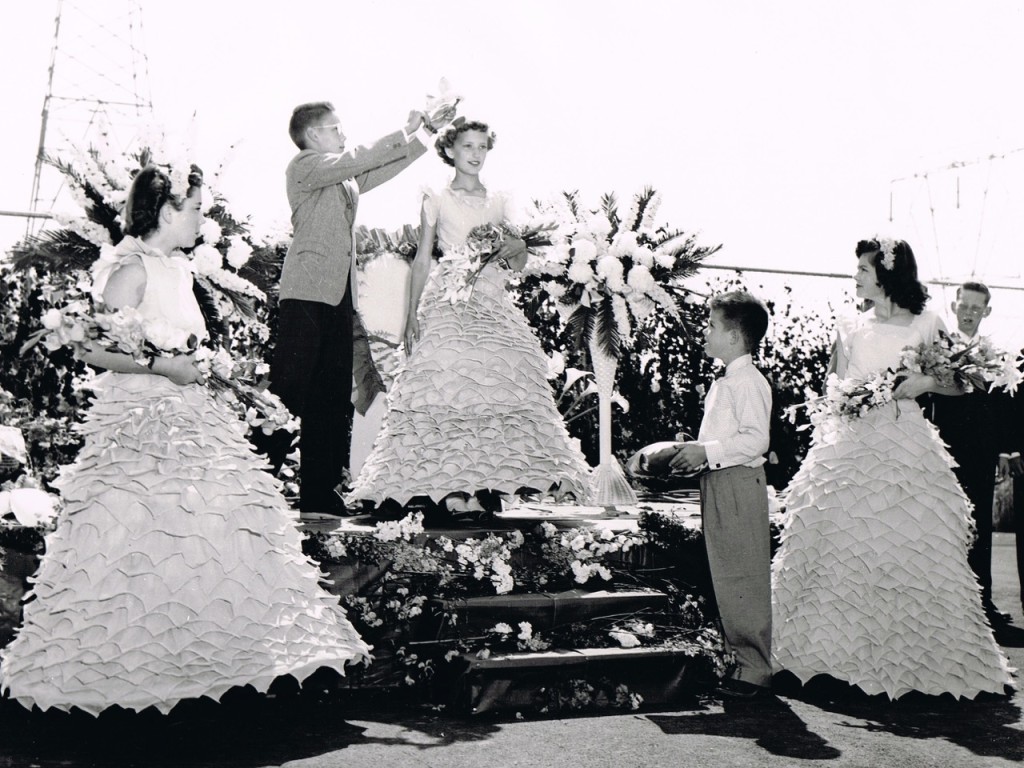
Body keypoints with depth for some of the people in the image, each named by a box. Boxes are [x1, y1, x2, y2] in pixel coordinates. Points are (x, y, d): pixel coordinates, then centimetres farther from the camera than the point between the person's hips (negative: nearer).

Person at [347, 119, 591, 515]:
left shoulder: (500, 202, 16)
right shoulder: (436, 201, 9)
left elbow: (520, 260, 16)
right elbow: (422, 260, 7)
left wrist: (512, 253, -8)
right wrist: (412, 311, 0)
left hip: (491, 306, 3)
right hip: (447, 305, -3)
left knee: (493, 389, -8)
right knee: (447, 388, -13)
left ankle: (487, 483, -5)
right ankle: (451, 487, -12)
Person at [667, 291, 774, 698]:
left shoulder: (749, 382, -14)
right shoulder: (724, 384, 17)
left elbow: (756, 439, -23)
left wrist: (706, 451, -23)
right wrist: (694, 453, 14)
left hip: (739, 484, -10)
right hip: (719, 483, 10)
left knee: (745, 580, -5)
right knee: (725, 577, 13)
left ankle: (755, 669, 2)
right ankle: (741, 658, 22)